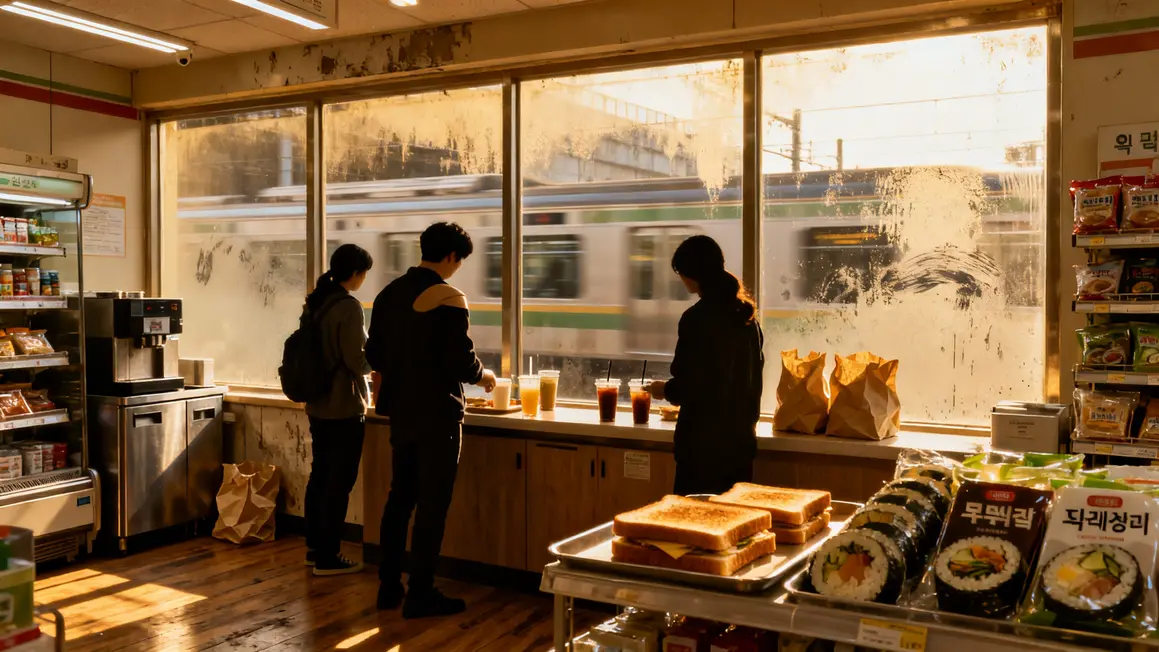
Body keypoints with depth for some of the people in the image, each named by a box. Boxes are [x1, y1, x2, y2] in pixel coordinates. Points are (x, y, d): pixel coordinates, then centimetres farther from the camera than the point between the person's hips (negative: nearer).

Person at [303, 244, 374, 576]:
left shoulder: (314, 302, 7)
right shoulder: (349, 307, -18)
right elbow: (356, 361, -20)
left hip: (318, 405, 8)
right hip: (345, 407, -8)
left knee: (319, 476, 17)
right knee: (339, 483, 1)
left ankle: (314, 548, 27)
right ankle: (327, 558, 8)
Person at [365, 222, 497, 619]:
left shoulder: (389, 292, 7)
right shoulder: (448, 297, -15)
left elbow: (374, 356, 11)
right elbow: (461, 362, -19)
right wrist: (483, 376, 1)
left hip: (400, 410, 7)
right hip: (436, 414, -7)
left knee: (399, 497, 16)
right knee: (432, 503, 2)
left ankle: (389, 587, 23)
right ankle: (420, 594, 9)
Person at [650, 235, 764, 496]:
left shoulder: (698, 318, -15)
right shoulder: (746, 314, 8)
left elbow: (689, 387, -17)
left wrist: (665, 389, 3)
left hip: (705, 443, -8)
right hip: (740, 440, 8)